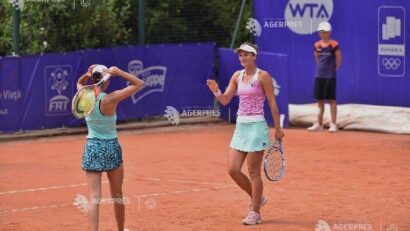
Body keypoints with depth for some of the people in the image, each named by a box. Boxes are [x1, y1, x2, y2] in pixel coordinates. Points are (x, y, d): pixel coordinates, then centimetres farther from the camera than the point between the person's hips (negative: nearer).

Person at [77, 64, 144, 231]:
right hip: (111, 148, -2)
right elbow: (139, 83, -11)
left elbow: (79, 83, 19)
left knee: (94, 197, -4)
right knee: (117, 197, 17)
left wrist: (87, 74, -1)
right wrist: (119, 73, -17)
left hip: (92, 148, 2)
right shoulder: (111, 99, -16)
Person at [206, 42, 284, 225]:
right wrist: (216, 91, -14)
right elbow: (225, 100, 7)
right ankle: (257, 198, 24)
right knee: (233, 170, 2)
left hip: (256, 126, -7)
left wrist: (278, 128, -7)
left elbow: (272, 103, -6)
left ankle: (255, 212, 8)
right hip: (241, 126, 7)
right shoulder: (237, 76, 10)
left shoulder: (262, 76, -8)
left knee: (253, 172, -2)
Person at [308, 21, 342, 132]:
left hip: (330, 76, -5)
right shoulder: (317, 45, 7)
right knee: (320, 100, 9)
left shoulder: (334, 44, -8)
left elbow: (339, 59, -3)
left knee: (332, 99, -2)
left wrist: (334, 69, 1)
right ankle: (319, 124, 16)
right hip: (319, 75, 5)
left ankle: (333, 124, 1)